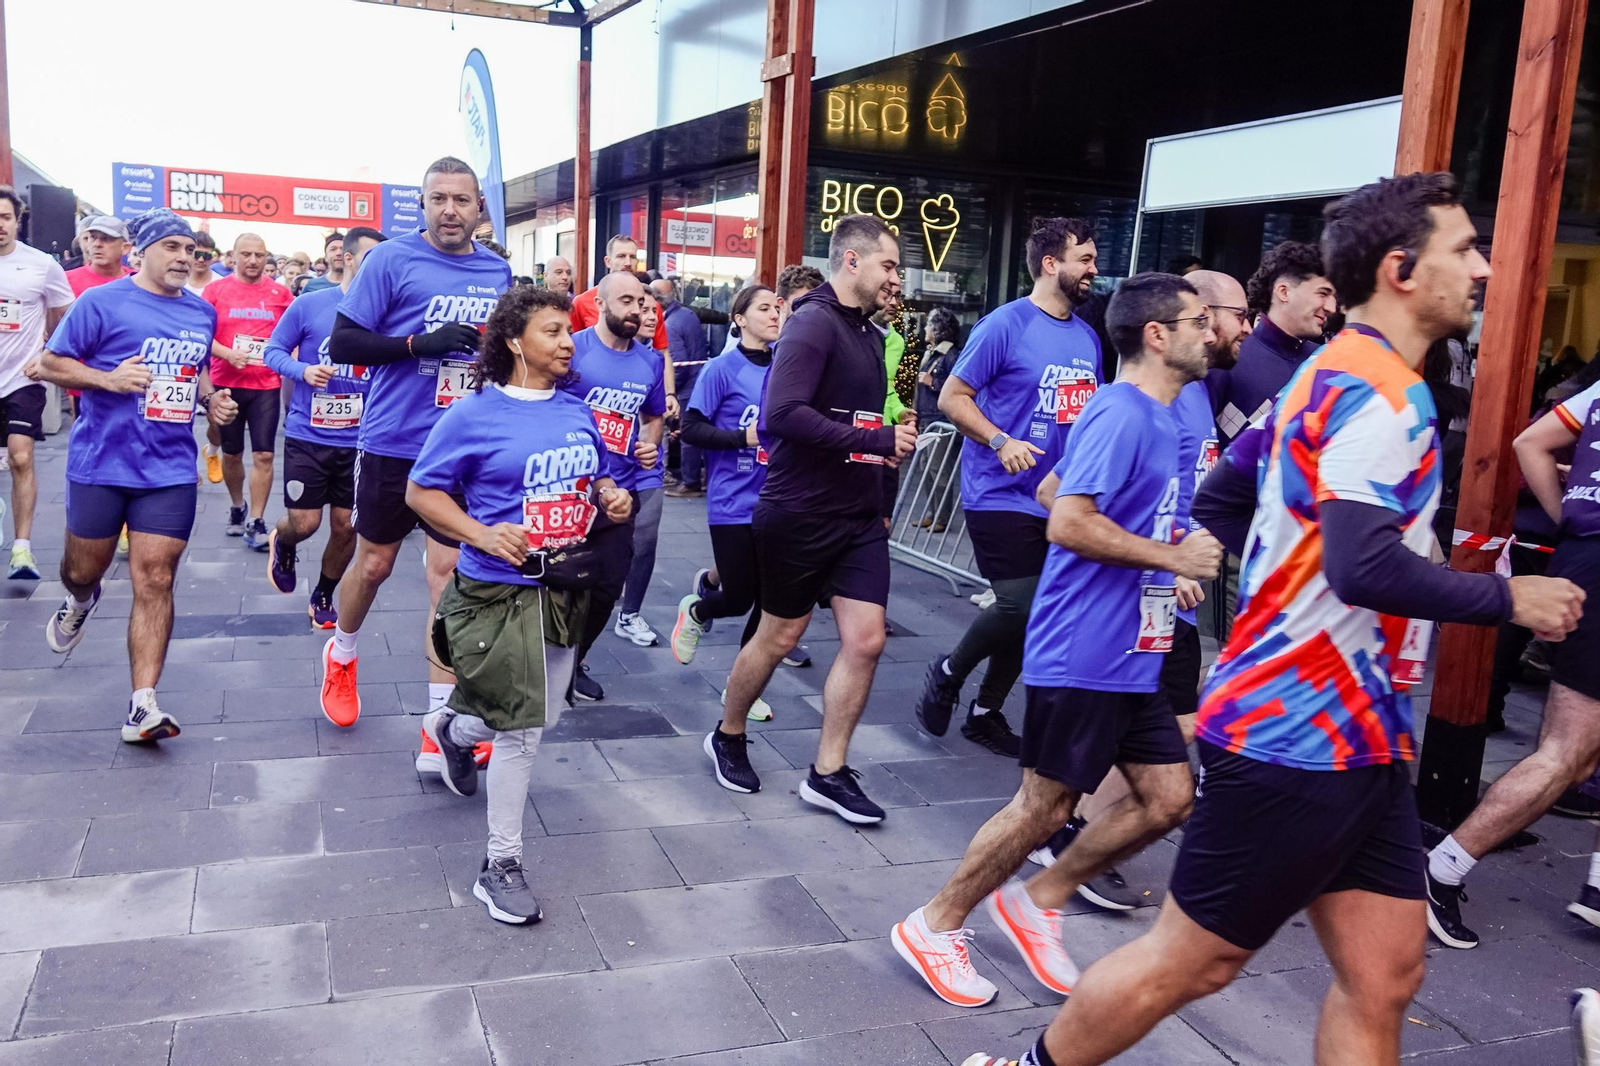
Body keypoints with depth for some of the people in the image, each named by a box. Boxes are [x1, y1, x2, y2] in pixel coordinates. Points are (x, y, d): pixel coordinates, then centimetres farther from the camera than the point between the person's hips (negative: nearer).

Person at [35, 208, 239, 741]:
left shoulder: (203, 312, 9)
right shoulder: (101, 302, -6)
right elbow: (50, 362, -3)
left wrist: (211, 399, 4)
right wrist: (107, 378, -20)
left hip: (169, 470, 2)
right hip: (101, 463, -2)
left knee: (154, 580, -4)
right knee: (84, 569, 15)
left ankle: (142, 706, -4)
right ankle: (79, 603, 55)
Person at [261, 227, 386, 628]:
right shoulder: (309, 305, -5)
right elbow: (273, 351, 2)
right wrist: (303, 371, -17)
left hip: (359, 441, 2)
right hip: (307, 435, -2)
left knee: (345, 527, 7)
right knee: (304, 523, -1)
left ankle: (323, 597, 31)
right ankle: (281, 543, 38)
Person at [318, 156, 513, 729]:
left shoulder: (499, 272, 7)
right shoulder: (392, 259, -7)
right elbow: (342, 343, -10)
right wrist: (420, 342, -21)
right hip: (394, 441, -2)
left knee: (448, 572, 2)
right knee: (374, 563, 13)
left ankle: (441, 713, 10)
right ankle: (342, 655, 43)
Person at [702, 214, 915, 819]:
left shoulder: (869, 332, 12)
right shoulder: (813, 323, -15)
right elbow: (783, 414, -28)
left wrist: (888, 446, 6)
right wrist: (876, 441, -26)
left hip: (860, 515, 7)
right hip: (800, 514, -7)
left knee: (865, 639, 2)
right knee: (779, 637, 8)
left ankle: (828, 773, 15)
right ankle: (727, 738, 33)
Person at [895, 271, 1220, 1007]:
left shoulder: (1155, 419, 13)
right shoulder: (1120, 414, -16)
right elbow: (1068, 523, -26)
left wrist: (1169, 560, 14)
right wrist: (1175, 556, -18)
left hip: (1134, 652, 9)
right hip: (1083, 653, -9)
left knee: (1168, 798, 10)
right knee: (1045, 806, 1)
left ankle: (1038, 900, 25)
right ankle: (935, 925, 20)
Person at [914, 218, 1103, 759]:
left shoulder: (1087, 338, 11)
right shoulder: (1005, 326, -10)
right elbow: (952, 398, -8)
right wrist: (1001, 441, -22)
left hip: (1060, 502, 7)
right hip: (1002, 496, -7)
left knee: (1032, 617, 11)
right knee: (1020, 607, -14)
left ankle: (986, 713, 29)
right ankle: (947, 674, 14)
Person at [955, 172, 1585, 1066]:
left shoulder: (1341, 373, 16)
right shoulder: (1381, 389, -16)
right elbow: (1366, 569, -28)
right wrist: (1509, 598, -14)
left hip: (1355, 735, 10)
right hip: (1300, 740, -10)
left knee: (1384, 979, 11)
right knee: (1192, 962, 4)